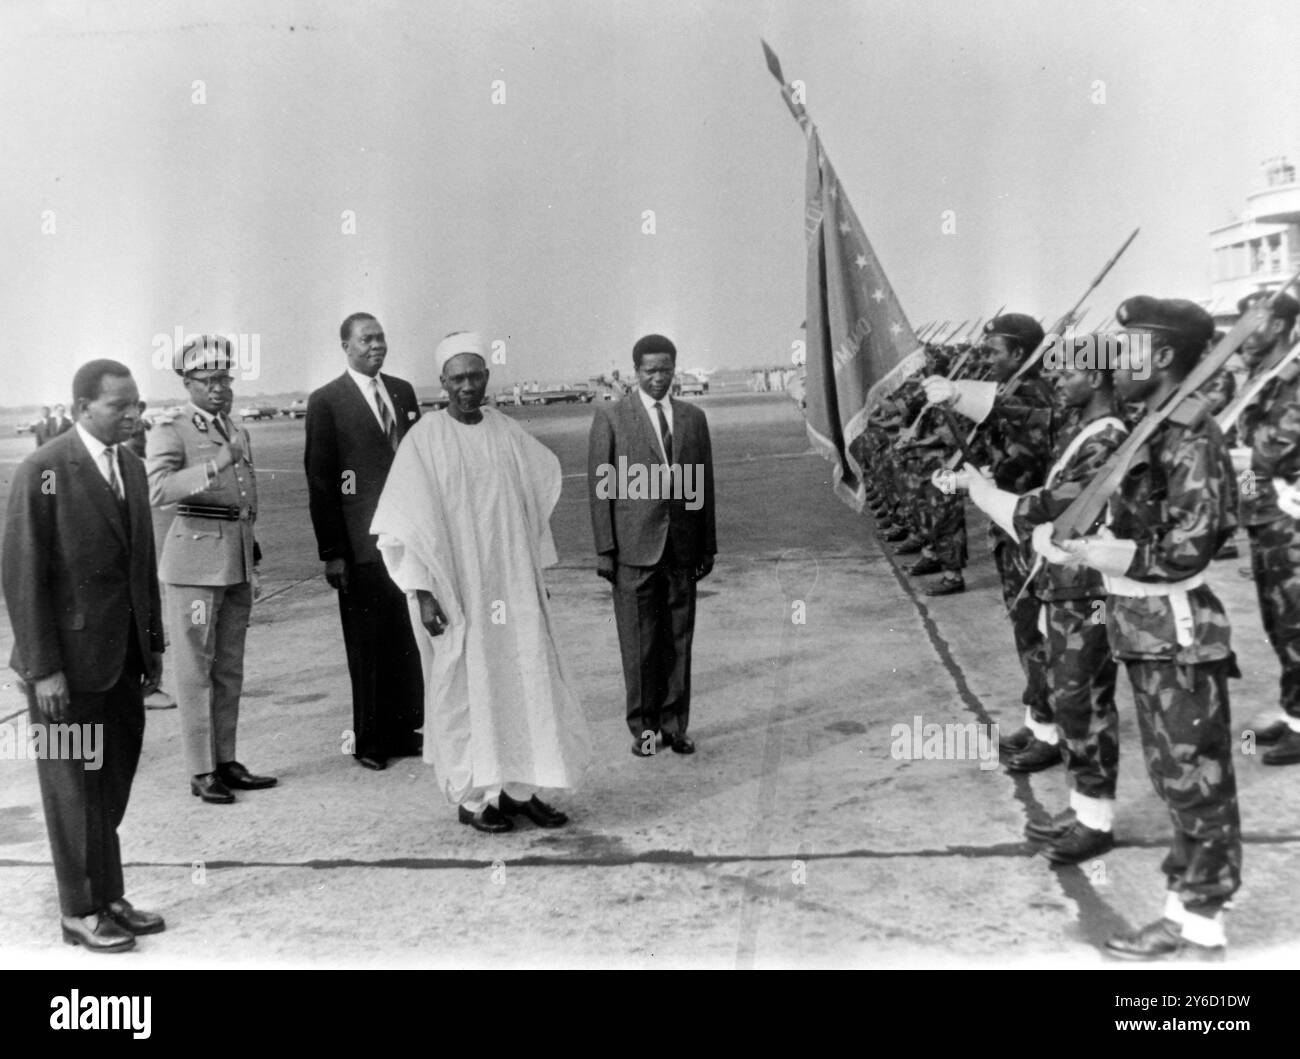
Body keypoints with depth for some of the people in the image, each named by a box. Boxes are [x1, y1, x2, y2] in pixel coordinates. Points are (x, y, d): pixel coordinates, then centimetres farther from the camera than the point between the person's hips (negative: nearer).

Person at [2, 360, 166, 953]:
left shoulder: (130, 468, 9)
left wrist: (152, 642, 11)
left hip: (122, 658, 6)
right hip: (69, 659, -6)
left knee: (112, 784, 13)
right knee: (75, 788, 7)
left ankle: (109, 898, 26)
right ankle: (81, 913, 21)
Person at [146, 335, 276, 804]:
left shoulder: (235, 429, 15)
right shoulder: (170, 430, -6)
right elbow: (157, 489, -23)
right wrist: (214, 464, -32)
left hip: (239, 560, 7)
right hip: (195, 560, -7)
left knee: (230, 668, 12)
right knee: (196, 669, 0)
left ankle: (226, 761, 21)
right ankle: (201, 771, 7)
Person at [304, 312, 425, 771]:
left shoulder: (403, 391, 12)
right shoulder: (327, 401, -3)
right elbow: (320, 480, -5)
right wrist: (332, 552, -10)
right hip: (362, 544, -5)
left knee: (409, 641, 9)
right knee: (367, 646, 4)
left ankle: (404, 730, 21)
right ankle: (369, 741, 16)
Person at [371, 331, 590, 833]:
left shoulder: (509, 433, 5)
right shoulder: (425, 440, -8)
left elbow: (534, 503, 15)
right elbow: (409, 524, -8)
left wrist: (538, 573, 15)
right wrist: (423, 593, -13)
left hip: (513, 585, 4)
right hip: (456, 588, -4)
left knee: (526, 682, 5)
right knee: (464, 689, 5)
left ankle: (519, 787, 19)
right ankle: (471, 796, 18)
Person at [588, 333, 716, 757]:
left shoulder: (693, 417, 10)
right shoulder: (611, 418, 1)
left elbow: (705, 485, 12)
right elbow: (600, 488, -1)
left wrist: (708, 546, 9)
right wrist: (604, 549, -5)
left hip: (682, 548, 3)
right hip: (634, 549, -3)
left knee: (679, 641, 6)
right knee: (639, 644, 2)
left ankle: (674, 725, 17)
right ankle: (642, 727, 14)